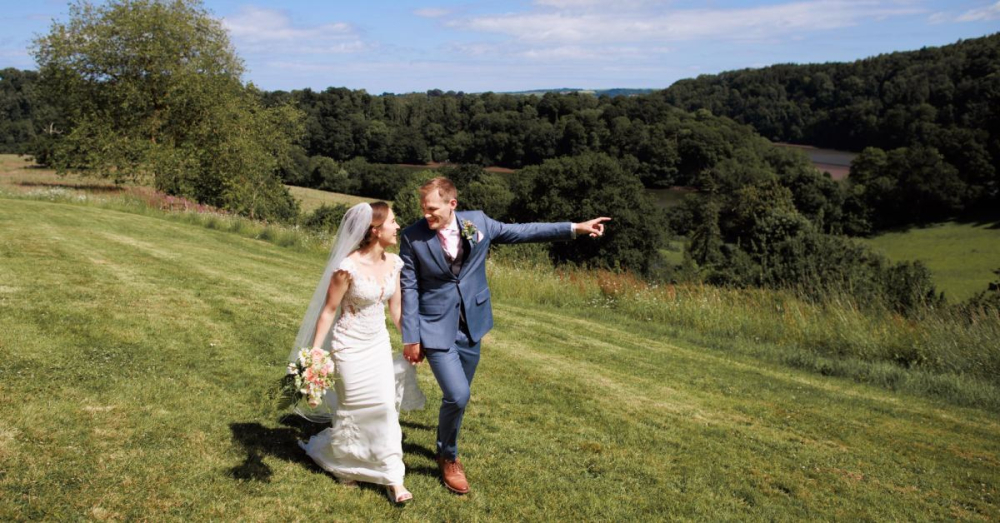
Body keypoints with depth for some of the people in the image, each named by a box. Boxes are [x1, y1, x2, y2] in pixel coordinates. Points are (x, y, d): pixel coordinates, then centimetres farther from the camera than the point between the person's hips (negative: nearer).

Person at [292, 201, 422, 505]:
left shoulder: (394, 263, -4)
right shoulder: (348, 267, -23)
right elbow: (328, 310, -15)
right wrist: (314, 353, -14)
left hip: (379, 344, 5)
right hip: (350, 347, -5)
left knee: (385, 407, 5)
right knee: (353, 409, 10)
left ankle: (392, 478, 15)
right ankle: (341, 464, 37)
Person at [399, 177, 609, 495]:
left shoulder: (477, 222, -6)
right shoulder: (413, 237, -13)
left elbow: (521, 232, 5)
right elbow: (408, 288, -8)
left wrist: (574, 228, 5)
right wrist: (411, 338, -8)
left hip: (470, 326, 4)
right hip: (436, 328, -4)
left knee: (457, 396, 16)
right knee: (457, 395, -13)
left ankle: (445, 448, 42)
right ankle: (449, 458, 13)